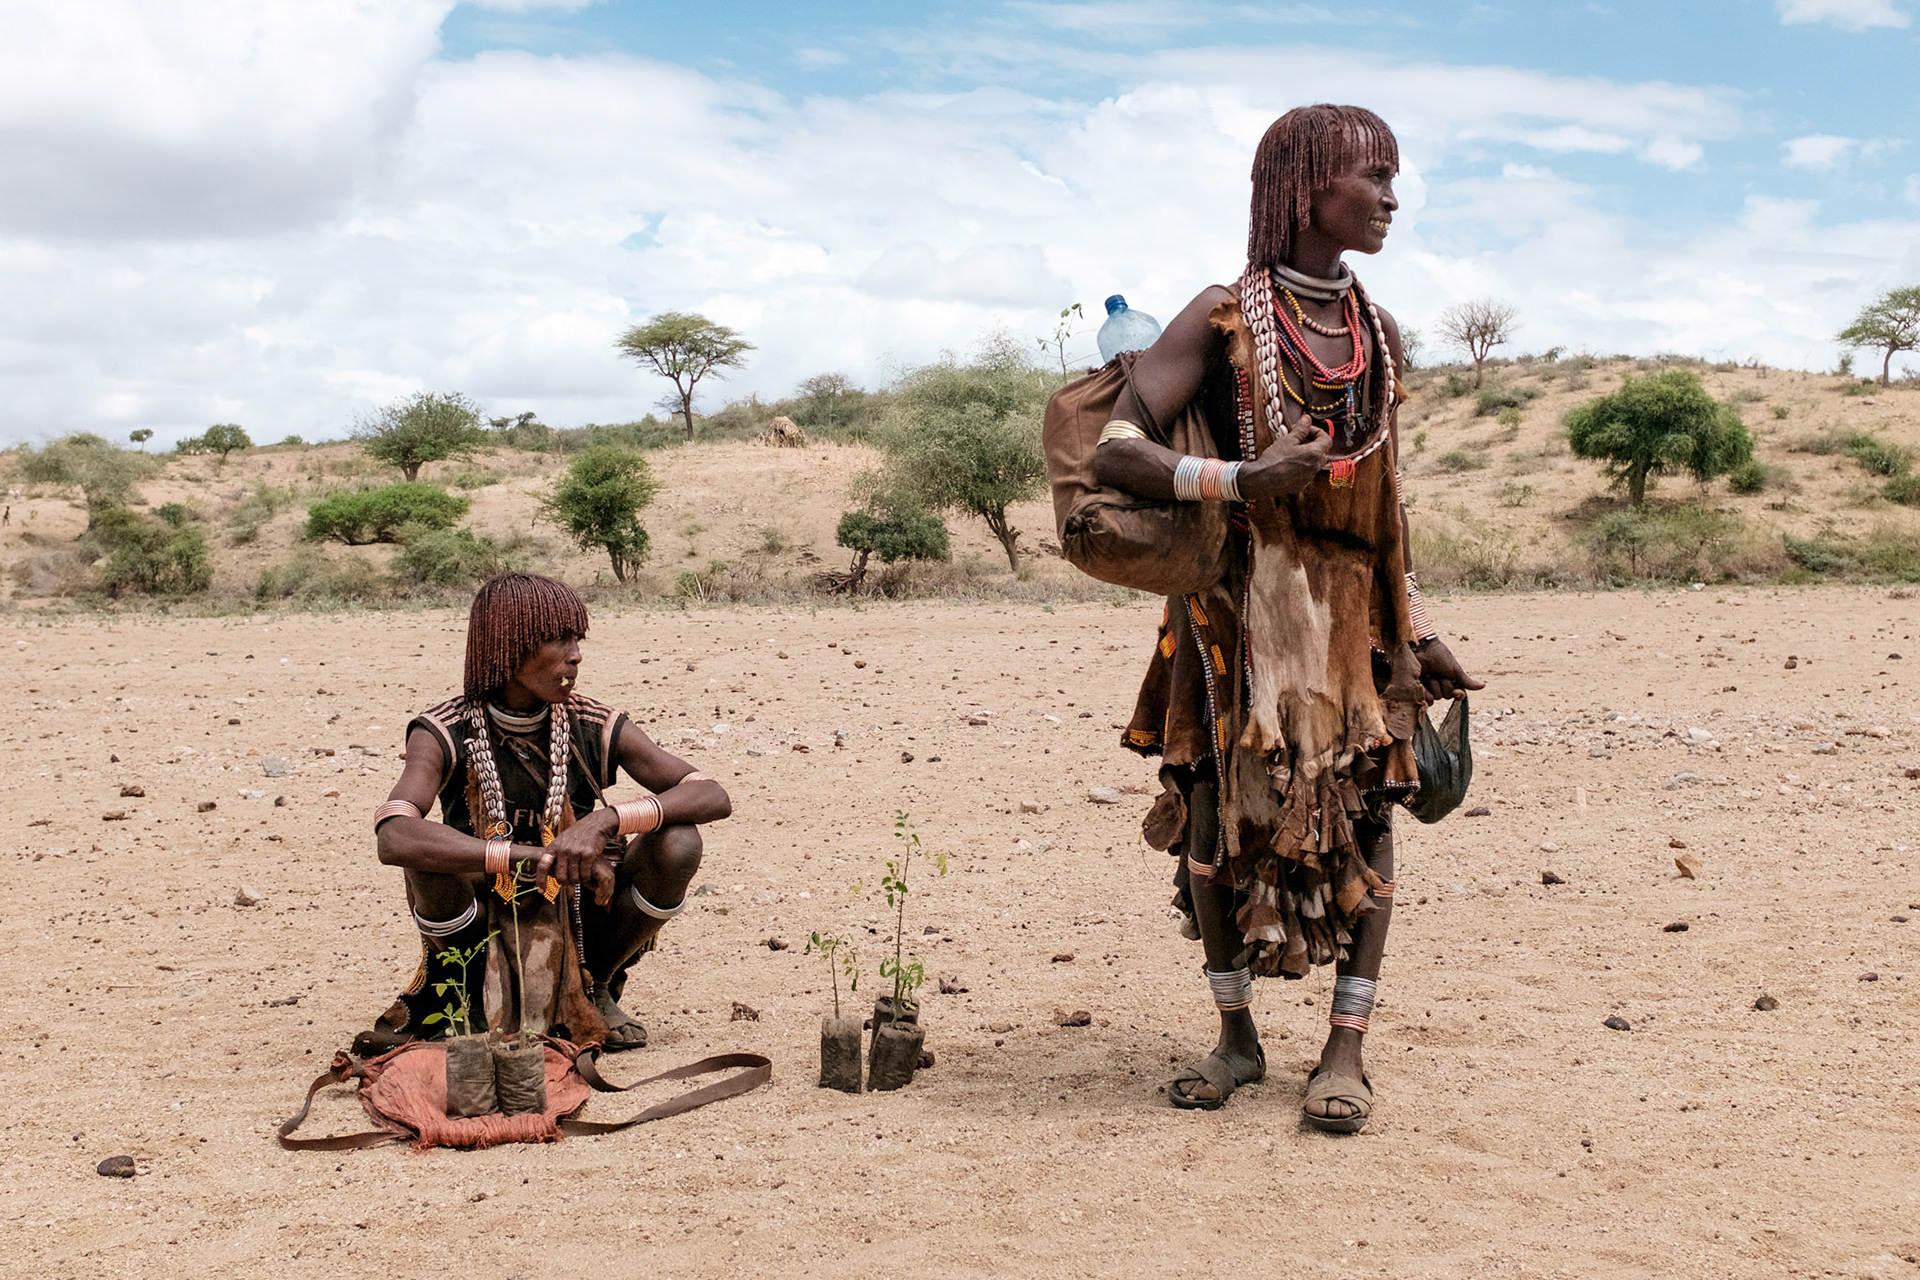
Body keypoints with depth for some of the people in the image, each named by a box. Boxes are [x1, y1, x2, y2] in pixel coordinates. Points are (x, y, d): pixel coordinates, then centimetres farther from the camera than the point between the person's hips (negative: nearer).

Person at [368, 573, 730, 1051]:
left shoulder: (595, 728, -9)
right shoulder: (444, 734, -15)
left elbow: (713, 797, -16)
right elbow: (394, 840, -34)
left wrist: (604, 821, -34)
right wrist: (540, 857, -41)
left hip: (578, 930, 2)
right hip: (483, 934, -2)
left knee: (678, 844, -23)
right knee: (426, 858, -33)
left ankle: (596, 990, 3)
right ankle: (441, 986, 1)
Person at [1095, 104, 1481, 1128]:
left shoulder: (1379, 334, 10)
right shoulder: (1225, 318, -7)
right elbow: (1116, 449, -15)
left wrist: (1414, 622, 16)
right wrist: (1240, 481, -26)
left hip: (1352, 605, 4)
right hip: (1239, 608, -4)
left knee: (1364, 812, -3)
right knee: (1218, 809, 1)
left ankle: (1346, 1046, 6)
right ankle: (1236, 1036, 17)